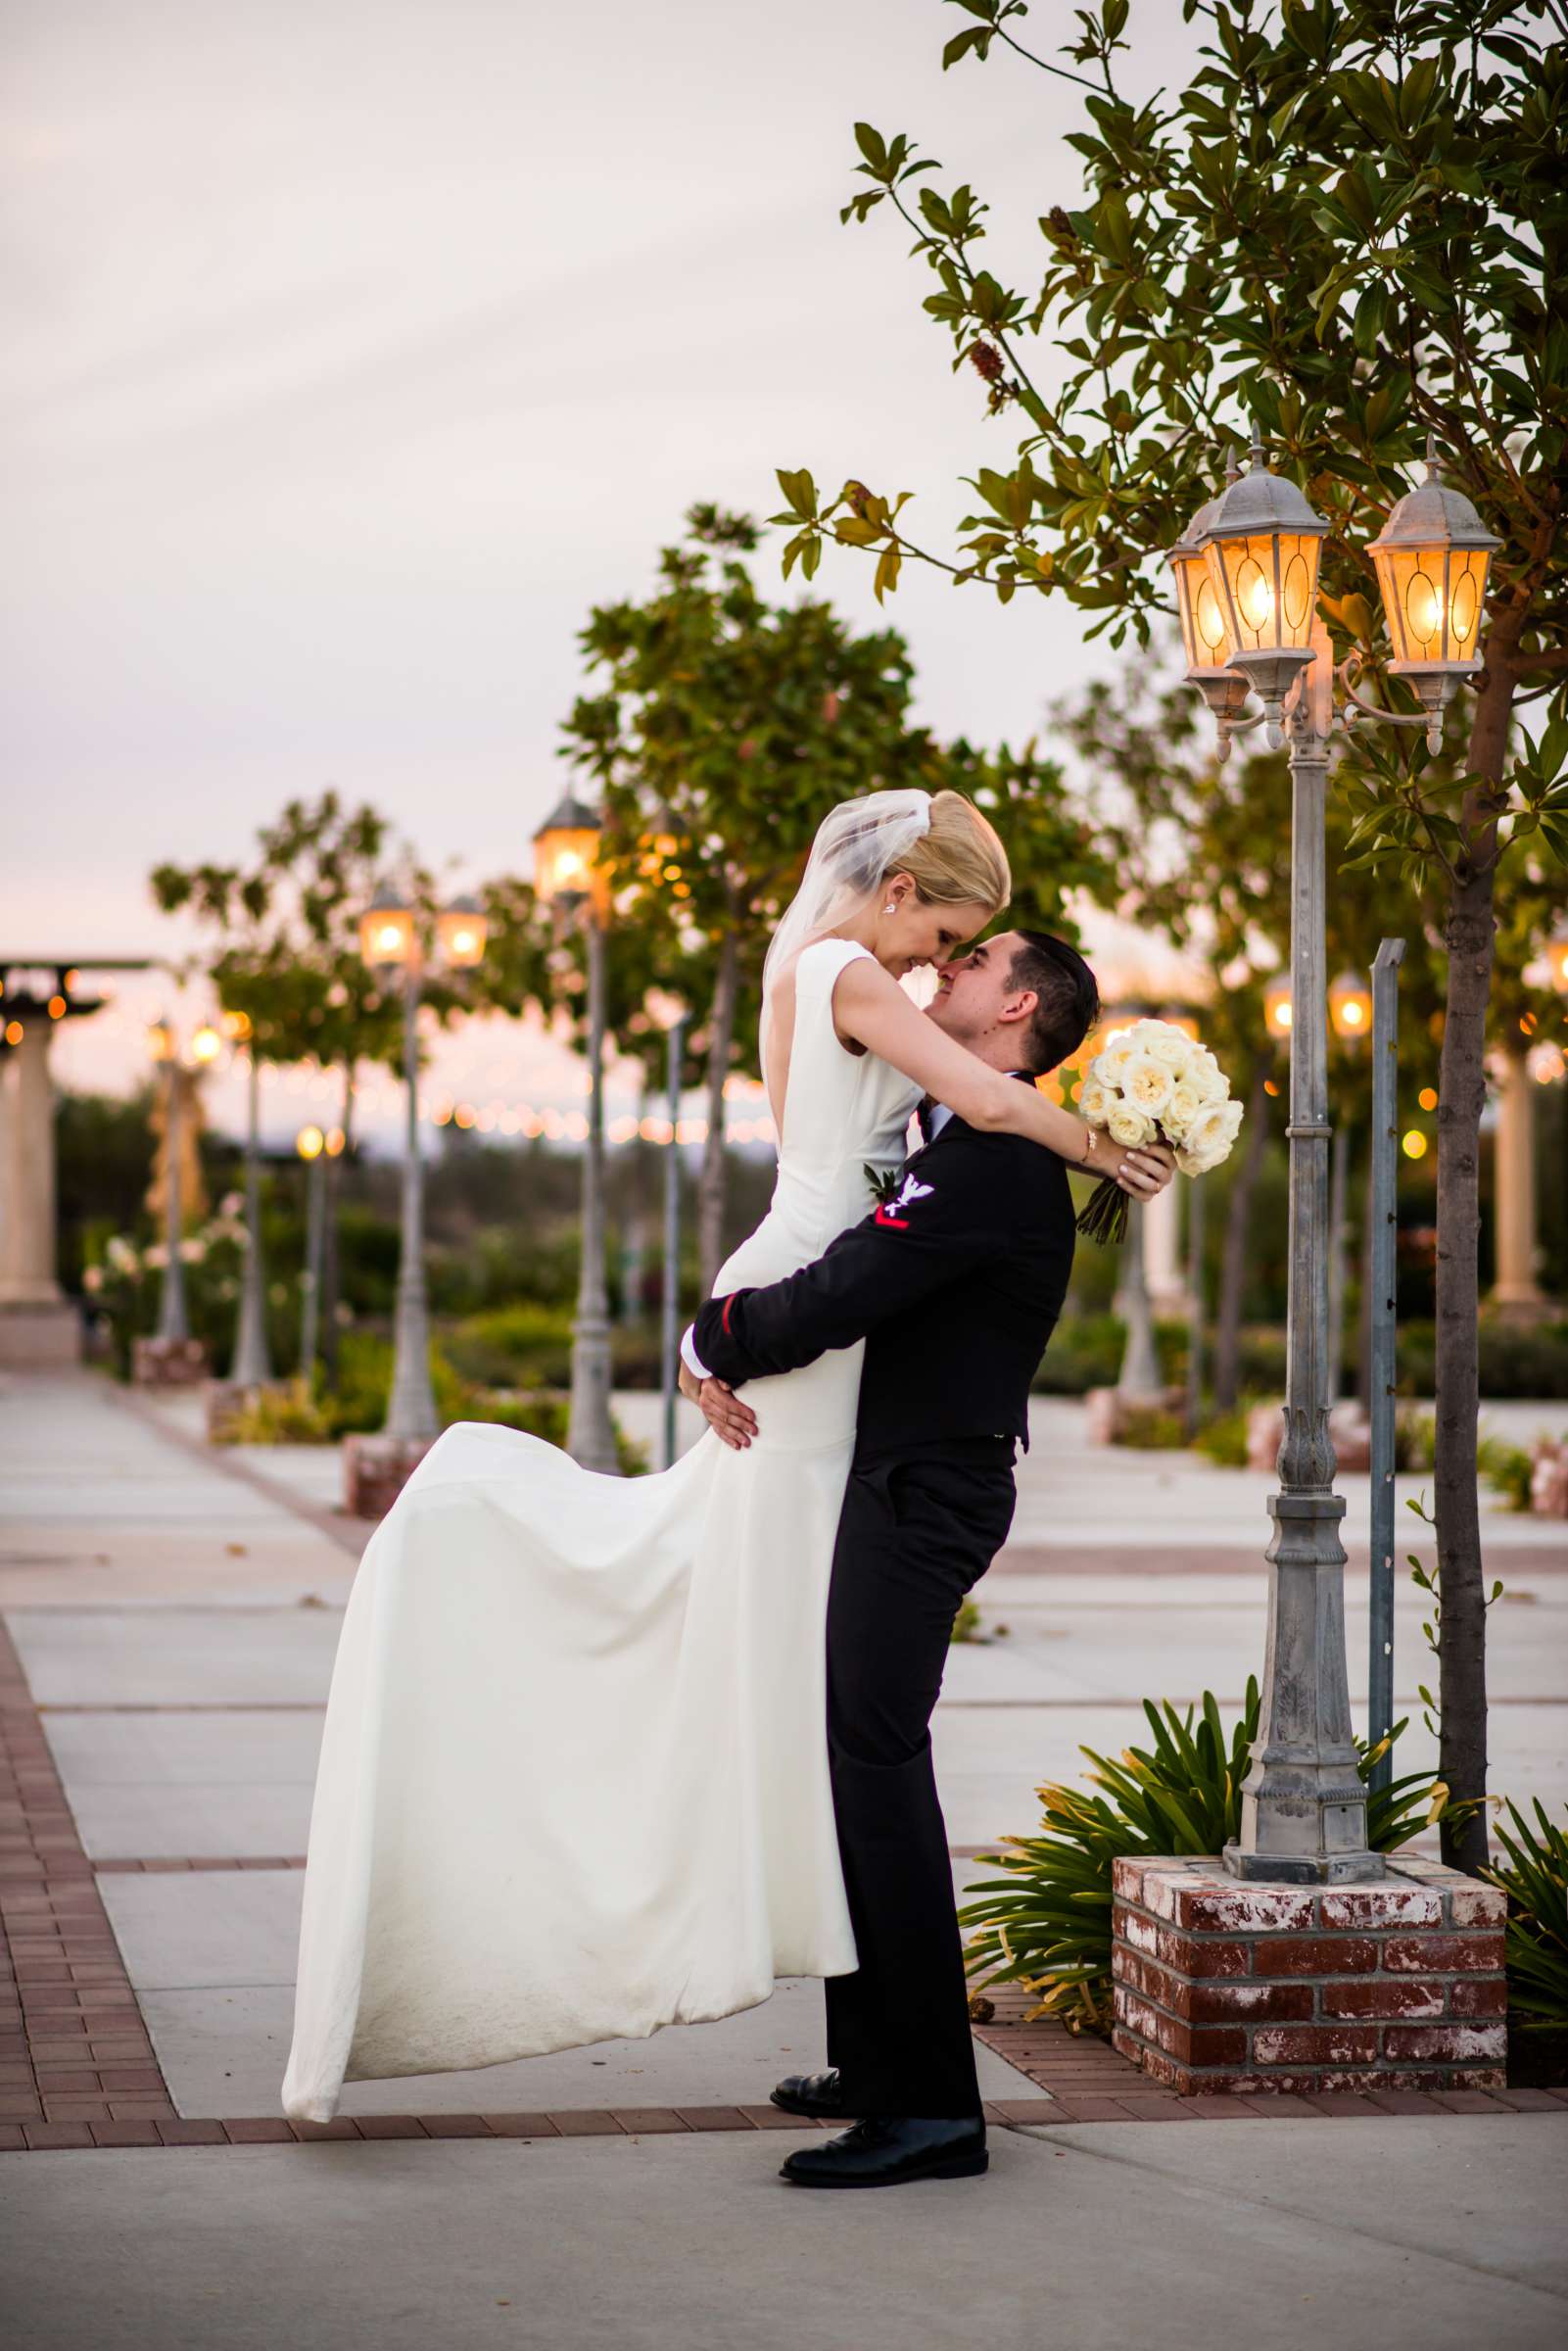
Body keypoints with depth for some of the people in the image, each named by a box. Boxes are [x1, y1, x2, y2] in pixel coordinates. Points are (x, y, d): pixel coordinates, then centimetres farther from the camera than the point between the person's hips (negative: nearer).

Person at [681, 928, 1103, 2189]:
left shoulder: (991, 1163, -16)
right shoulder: (972, 1149, 18)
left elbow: (832, 1300, -22)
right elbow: (835, 1272, 22)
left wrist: (709, 1342, -4)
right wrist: (730, 1348, 3)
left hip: (924, 1498, -10)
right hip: (902, 1482, 10)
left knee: (877, 1765, -11)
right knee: (858, 1763, 15)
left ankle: (932, 2106, -7)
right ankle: (880, 2063, 24)